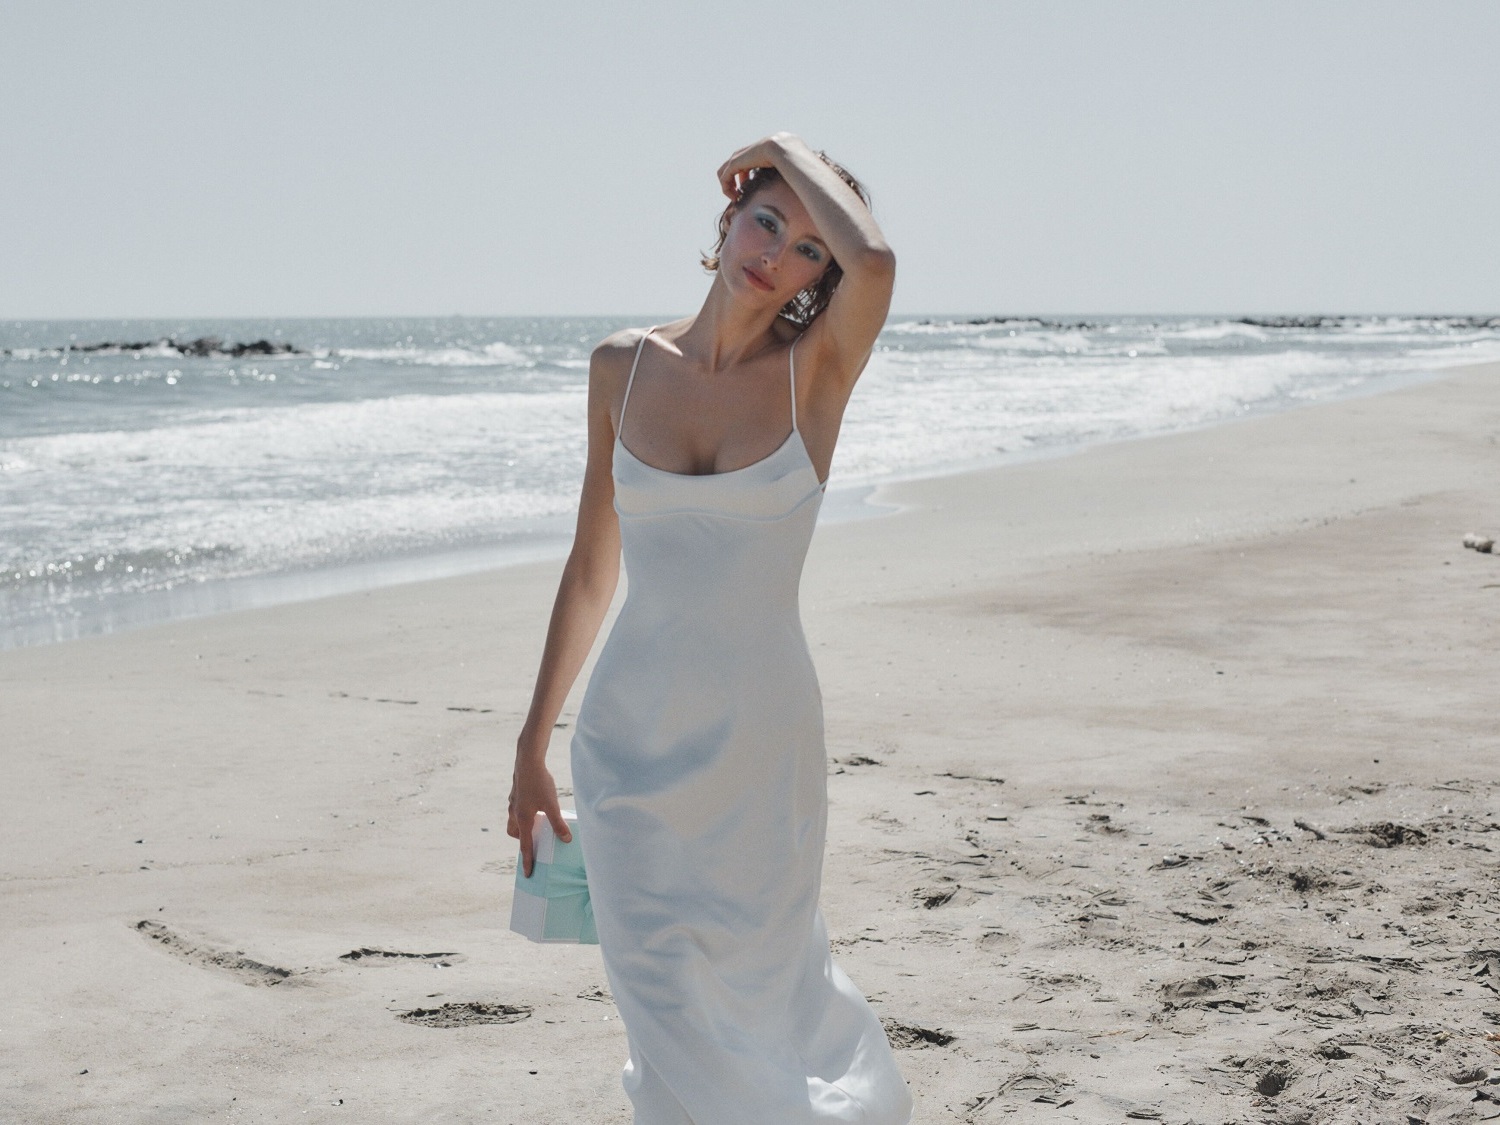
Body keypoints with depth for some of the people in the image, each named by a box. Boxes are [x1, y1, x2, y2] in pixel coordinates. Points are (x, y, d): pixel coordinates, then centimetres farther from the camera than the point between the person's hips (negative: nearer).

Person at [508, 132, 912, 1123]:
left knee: (761, 987, 11)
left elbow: (874, 261, -29)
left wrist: (794, 153, -11)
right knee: (670, 1007, 5)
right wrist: (533, 744, 10)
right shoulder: (625, 366, 3)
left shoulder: (817, 371, -5)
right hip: (632, 738, 2)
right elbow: (593, 566, 9)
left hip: (761, 741, -2)